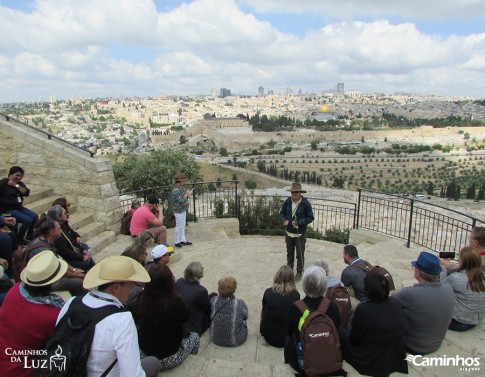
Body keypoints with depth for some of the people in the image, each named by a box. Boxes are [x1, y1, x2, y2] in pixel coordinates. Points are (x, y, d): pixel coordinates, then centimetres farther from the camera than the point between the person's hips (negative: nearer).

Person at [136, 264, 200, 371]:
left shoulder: (142, 300, -15)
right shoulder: (175, 303, -27)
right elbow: (185, 332, -10)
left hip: (144, 354, 5)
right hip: (167, 359, -4)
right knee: (194, 336, 21)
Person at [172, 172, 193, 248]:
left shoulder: (181, 188, 6)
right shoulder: (176, 190, -24)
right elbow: (181, 201, -28)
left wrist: (188, 194, -1)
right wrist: (186, 194, -17)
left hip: (183, 210, 10)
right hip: (179, 211, -9)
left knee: (183, 225, 17)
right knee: (178, 226, 3)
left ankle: (183, 240, 29)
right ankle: (177, 242, 16)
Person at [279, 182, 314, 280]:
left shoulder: (306, 203, -16)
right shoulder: (287, 201, -6)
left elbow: (310, 217, -11)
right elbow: (282, 212, 6)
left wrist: (299, 222, -23)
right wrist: (284, 220, -15)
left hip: (300, 234, -4)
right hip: (289, 233, 4)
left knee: (300, 254, 9)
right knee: (289, 253, 20)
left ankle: (299, 272, 28)